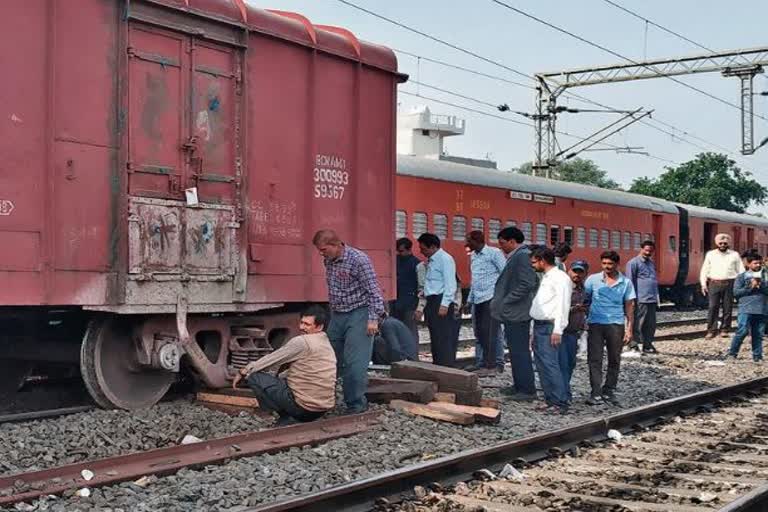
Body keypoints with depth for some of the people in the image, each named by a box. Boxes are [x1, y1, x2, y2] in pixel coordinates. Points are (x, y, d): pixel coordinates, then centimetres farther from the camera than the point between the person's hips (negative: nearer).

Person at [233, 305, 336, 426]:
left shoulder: (302, 342, -14)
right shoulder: (326, 343, 14)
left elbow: (271, 359, -6)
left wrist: (243, 372, 5)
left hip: (303, 406, -9)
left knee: (253, 376, -3)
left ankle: (287, 419, 0)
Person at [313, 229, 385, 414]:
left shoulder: (359, 259, -16)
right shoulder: (329, 261, 6)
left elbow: (374, 291, -15)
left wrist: (373, 319, -18)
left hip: (357, 315, -7)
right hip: (337, 315, 7)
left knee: (354, 363, -11)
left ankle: (356, 406, -3)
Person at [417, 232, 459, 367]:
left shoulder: (445, 259, -9)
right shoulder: (431, 260, 18)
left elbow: (450, 284, -16)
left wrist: (444, 304, -22)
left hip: (441, 301, -9)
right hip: (432, 301, 9)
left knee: (444, 338, -10)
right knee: (435, 338, 11)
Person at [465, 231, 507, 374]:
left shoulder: (494, 253, -6)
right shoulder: (473, 256, 17)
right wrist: (469, 300, 20)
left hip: (491, 298, -8)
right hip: (478, 300, 8)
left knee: (489, 333, -8)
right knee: (479, 333, 9)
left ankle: (491, 365, -3)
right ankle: (483, 362, 18)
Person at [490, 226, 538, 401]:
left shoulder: (522, 256, -15)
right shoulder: (515, 256, 15)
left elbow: (527, 284, -23)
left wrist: (506, 301, -18)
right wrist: (501, 302, 13)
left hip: (517, 313, -10)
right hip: (512, 313, 10)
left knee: (520, 352, -5)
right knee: (515, 351, 15)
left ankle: (528, 390, -1)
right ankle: (519, 386, 24)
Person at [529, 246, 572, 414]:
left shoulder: (559, 278, -9)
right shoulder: (545, 277, 20)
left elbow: (563, 305, -16)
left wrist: (557, 330, -21)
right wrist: (535, 330, 16)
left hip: (549, 327, -10)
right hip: (539, 325, 10)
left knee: (550, 364, -14)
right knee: (542, 365, 9)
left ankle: (560, 403, -11)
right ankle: (550, 400, 14)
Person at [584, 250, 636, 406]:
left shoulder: (626, 283, 5)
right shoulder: (593, 280, 3)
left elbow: (629, 306, 8)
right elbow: (584, 300, 5)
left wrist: (629, 328, 3)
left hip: (616, 325, 1)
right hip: (595, 323, -1)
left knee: (614, 360, 8)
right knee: (594, 359, -4)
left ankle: (609, 390, 21)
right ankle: (596, 393, -2)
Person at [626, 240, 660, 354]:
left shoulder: (651, 263, 21)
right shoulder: (633, 263, -3)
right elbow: (630, 282, -7)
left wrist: (657, 296, 17)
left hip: (652, 300, 8)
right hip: (641, 300, -8)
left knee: (651, 325, 9)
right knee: (638, 324, -6)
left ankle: (648, 345, 17)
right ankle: (633, 345, 0)